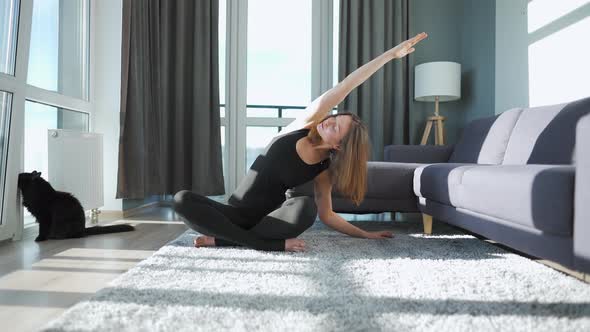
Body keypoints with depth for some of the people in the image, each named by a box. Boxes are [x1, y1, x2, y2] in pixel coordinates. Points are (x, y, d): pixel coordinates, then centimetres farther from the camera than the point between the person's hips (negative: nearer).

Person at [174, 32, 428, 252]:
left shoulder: (324, 170, -4)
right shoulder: (305, 125, -8)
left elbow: (326, 215, 7)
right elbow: (344, 87, -14)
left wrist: (364, 234, 4)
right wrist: (390, 53, -16)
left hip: (268, 218, 0)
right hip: (236, 212, 1)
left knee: (307, 207, -35)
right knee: (182, 200, -26)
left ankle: (225, 239, -23)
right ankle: (267, 244, -27)